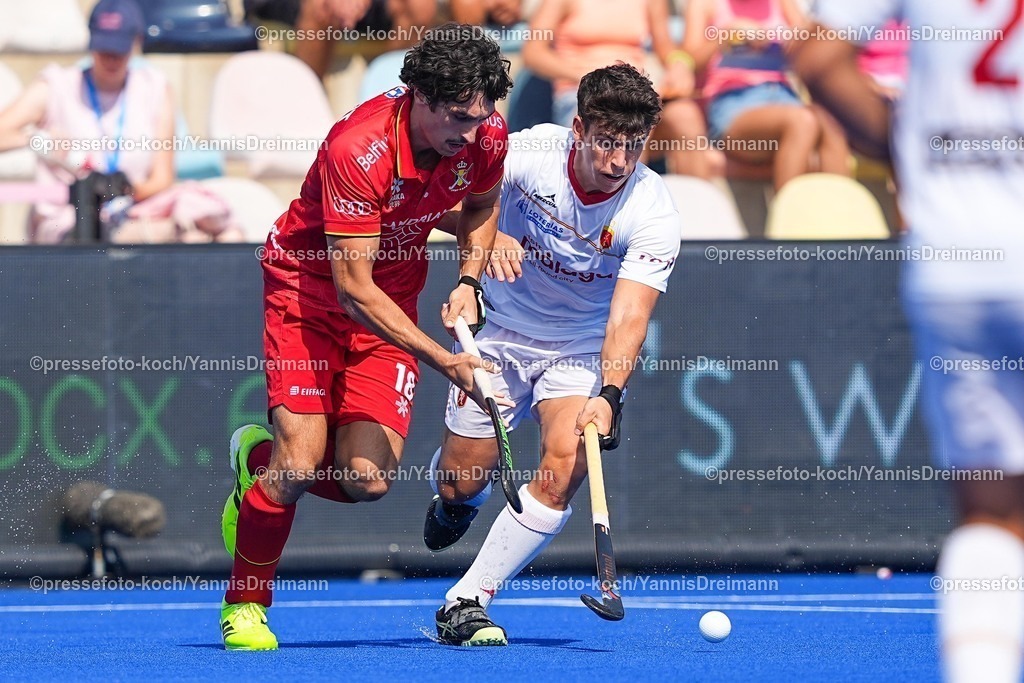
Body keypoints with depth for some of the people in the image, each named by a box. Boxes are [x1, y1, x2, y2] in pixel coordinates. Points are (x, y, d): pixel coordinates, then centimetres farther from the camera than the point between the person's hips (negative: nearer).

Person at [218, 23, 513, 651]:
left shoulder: (487, 135, -15)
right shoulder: (357, 150, -32)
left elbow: (481, 206, 11)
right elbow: (353, 289, -30)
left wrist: (469, 281, -7)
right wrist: (445, 360, -34)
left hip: (393, 300, 5)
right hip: (310, 283, -5)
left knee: (367, 479, -10)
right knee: (300, 463, -17)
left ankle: (259, 459, 22)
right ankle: (246, 603, 8)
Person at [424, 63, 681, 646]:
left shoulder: (653, 216, -24)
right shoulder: (530, 151, -20)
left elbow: (628, 318, -31)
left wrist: (608, 396, -46)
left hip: (586, 350, -1)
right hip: (502, 331, 1)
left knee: (566, 465, -24)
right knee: (462, 482, 3)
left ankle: (466, 604, -12)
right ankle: (456, 502, 45)